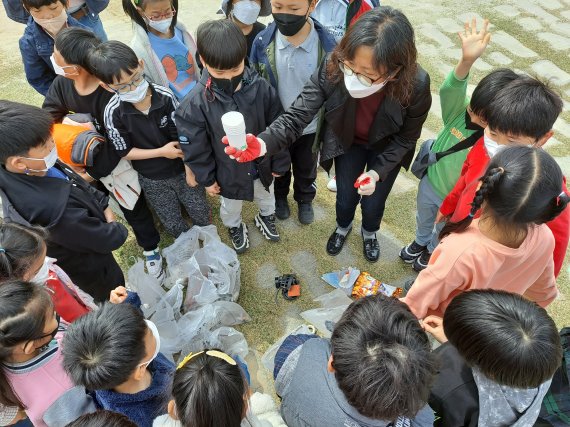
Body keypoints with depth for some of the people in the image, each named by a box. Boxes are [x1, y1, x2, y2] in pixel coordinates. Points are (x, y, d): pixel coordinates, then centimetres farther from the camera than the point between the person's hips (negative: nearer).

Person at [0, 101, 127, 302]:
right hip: (89, 267, -7)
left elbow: (82, 186, 0)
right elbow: (110, 239, -30)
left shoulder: (35, 168, -21)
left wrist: (104, 207, -10)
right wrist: (117, 229, -10)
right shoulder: (54, 209, -46)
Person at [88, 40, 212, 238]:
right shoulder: (113, 112, -23)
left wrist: (189, 170, -9)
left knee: (201, 212, 20)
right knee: (173, 224, 20)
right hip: (151, 179, 0)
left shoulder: (166, 97, -24)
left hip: (181, 169, 0)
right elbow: (125, 152, -12)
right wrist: (162, 151, -19)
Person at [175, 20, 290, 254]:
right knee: (231, 206, 28)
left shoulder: (261, 88, -23)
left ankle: (266, 217, 66)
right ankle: (235, 227, 62)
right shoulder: (196, 102, -27)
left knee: (265, 196, 32)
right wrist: (206, 178, -6)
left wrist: (279, 163, -2)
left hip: (262, 165, 2)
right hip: (229, 173, -1)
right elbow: (195, 147, -15)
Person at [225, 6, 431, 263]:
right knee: (345, 198, 15)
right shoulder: (332, 69, -36)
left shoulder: (416, 86, -37)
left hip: (386, 150, -1)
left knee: (373, 203, 13)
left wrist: (378, 172, -28)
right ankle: (343, 227, 55)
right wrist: (263, 143, -54)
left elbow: (406, 138, -18)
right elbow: (297, 116, -35)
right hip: (347, 142, 1)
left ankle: (369, 232, 54)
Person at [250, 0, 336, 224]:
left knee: (306, 169, 24)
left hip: (310, 128, 0)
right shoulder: (263, 42, -18)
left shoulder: (327, 46, -21)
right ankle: (280, 196, 54)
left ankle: (305, 200, 52)